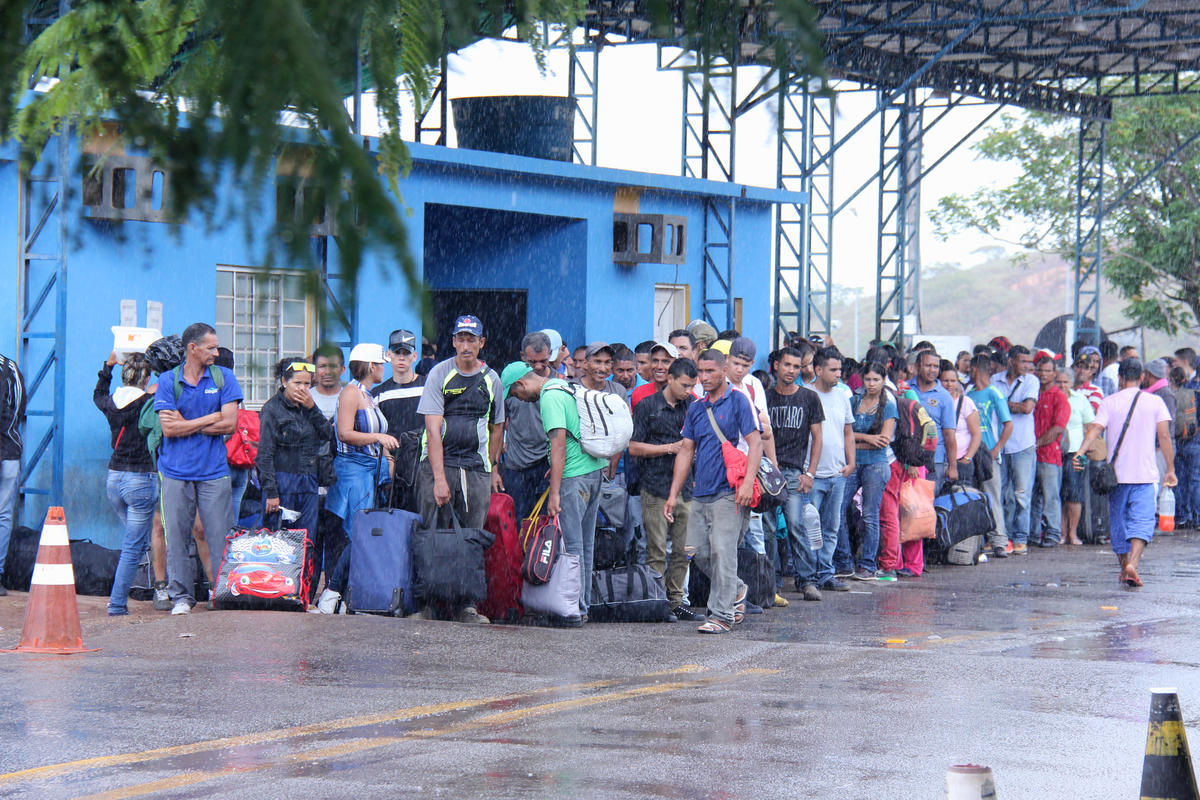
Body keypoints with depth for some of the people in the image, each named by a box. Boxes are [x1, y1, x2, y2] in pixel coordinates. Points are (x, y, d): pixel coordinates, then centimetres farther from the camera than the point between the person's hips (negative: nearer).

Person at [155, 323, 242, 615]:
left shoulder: (223, 377, 5)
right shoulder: (168, 381, 3)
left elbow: (229, 424, -4)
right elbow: (169, 429, -8)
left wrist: (186, 424, -5)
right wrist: (209, 418, -8)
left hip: (214, 471, 0)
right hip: (176, 472, 0)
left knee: (220, 537, -2)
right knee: (176, 536, 1)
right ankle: (181, 596, 9)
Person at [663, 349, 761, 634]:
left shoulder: (738, 401, -3)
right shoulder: (696, 408, 16)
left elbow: (755, 443, -8)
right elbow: (686, 450, 18)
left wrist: (748, 482, -20)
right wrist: (673, 494, 13)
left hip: (729, 493, -7)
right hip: (701, 493, 7)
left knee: (722, 551, -11)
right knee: (698, 552, 5)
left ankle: (721, 614, -7)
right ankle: (735, 590, 28)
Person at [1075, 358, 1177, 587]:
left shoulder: (1109, 402, 2)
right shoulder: (1155, 402, 2)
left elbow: (1095, 429, -13)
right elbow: (1164, 436, -1)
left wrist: (1081, 452, -23)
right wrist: (1170, 469, 5)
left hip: (1117, 473, 1)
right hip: (1146, 474, -1)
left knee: (1118, 522, 14)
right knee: (1142, 522, -6)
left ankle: (1124, 568, 22)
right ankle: (1132, 564, -27)